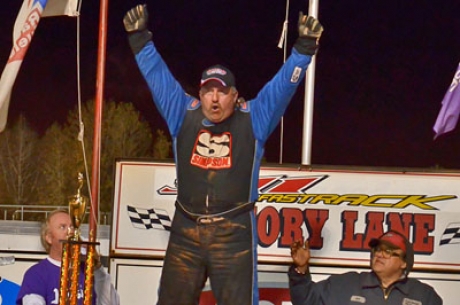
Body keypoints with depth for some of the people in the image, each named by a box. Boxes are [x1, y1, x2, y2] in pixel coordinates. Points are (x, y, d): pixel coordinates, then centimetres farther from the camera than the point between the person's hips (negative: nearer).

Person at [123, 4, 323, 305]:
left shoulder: (253, 119, 2)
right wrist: (140, 38, 7)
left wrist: (305, 47, -10)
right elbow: (157, 75, 10)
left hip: (234, 233, -3)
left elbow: (284, 83, -1)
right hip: (185, 231, 3)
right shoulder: (183, 115, 7)